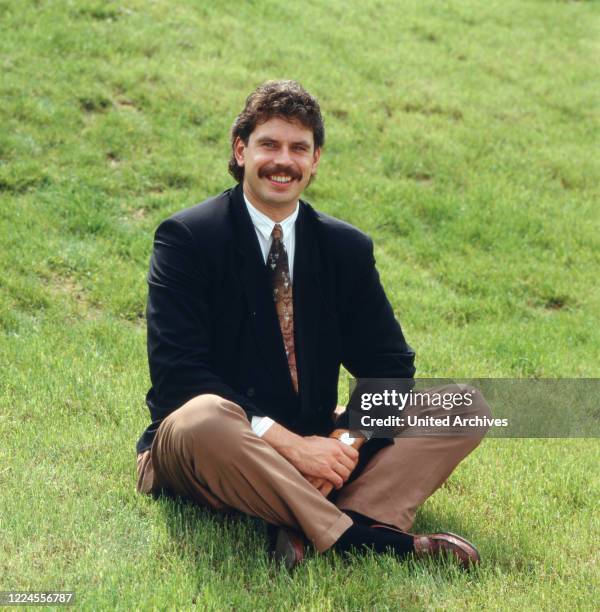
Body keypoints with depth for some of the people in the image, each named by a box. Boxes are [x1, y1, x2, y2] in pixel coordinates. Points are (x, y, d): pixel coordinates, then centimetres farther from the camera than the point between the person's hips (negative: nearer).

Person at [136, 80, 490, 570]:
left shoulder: (348, 248, 7)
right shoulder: (186, 237, -7)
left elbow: (390, 365, 5)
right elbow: (177, 373, -17)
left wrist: (348, 441, -16)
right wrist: (287, 442, -24)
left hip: (315, 450, 5)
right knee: (204, 417, -40)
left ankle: (311, 528, -29)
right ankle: (359, 535, -30)